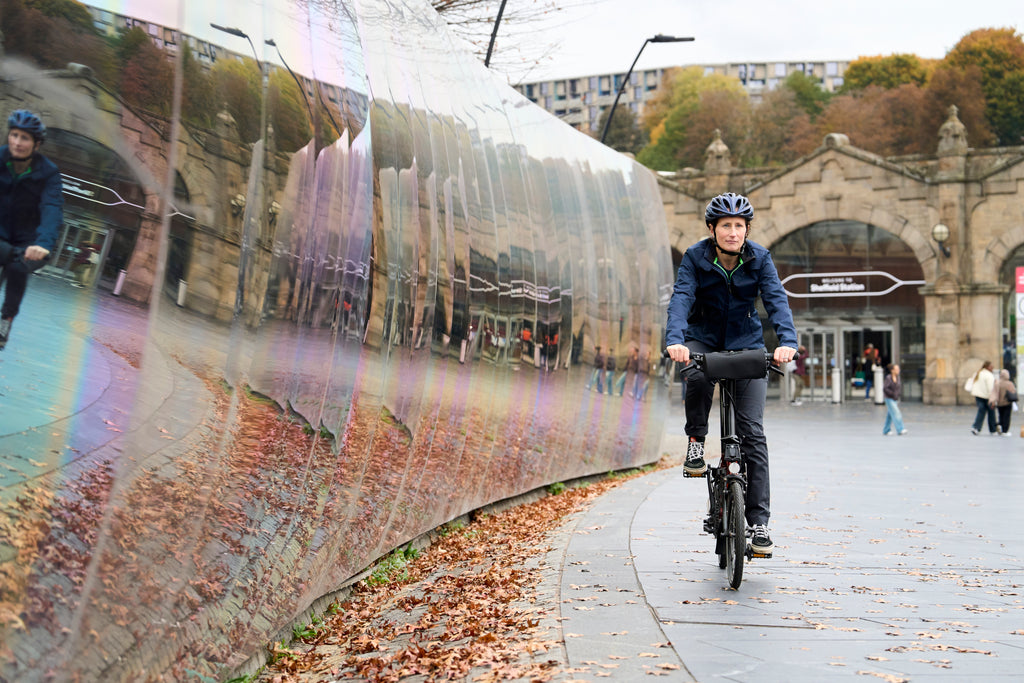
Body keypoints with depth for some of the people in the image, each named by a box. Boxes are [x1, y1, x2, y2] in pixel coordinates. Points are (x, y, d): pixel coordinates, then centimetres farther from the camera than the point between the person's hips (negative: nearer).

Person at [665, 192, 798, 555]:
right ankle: (696, 440, -9)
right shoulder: (695, 257, -12)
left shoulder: (759, 258, -10)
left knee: (752, 430, -9)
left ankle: (758, 520, -5)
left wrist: (787, 341, -40)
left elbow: (776, 299, -21)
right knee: (698, 377, -38)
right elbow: (681, 297, -25)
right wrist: (675, 339, -44)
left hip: (746, 343, 1)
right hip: (703, 339, 0)